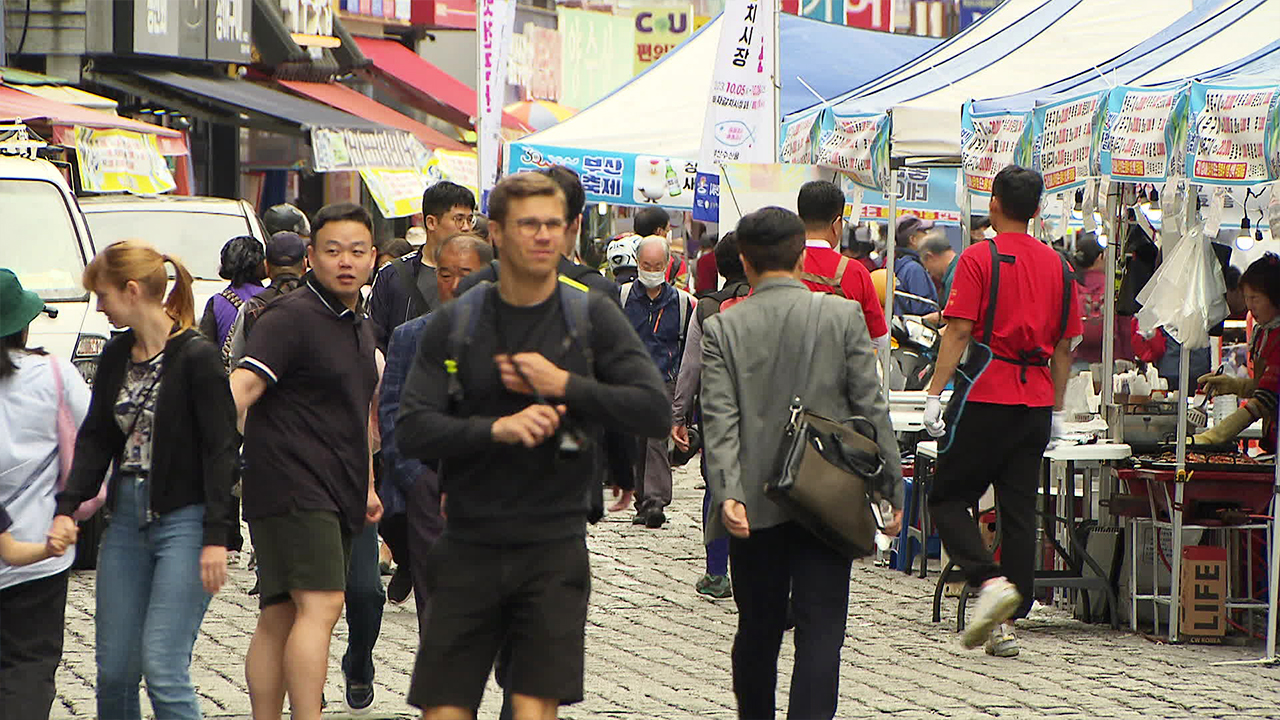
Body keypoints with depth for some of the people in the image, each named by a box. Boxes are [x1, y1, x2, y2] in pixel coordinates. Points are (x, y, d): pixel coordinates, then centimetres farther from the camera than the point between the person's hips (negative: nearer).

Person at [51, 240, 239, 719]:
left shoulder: (197, 357, -11)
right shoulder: (116, 356, 11)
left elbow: (220, 449, -11)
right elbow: (95, 437, 13)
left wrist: (216, 537, -16)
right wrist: (67, 507, -2)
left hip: (184, 520, -7)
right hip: (126, 519, 7)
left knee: (162, 666, -12)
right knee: (113, 669, 6)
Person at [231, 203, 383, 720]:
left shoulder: (359, 327, 20)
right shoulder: (291, 318, -9)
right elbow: (241, 387, -22)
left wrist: (367, 485, 34)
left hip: (337, 494, 9)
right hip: (291, 488, -9)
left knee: (279, 619, 10)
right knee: (320, 606, -18)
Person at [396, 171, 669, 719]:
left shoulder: (591, 318, 2)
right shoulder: (453, 325, 4)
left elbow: (656, 412, -5)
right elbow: (411, 431, -4)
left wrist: (563, 385, -12)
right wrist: (495, 429, -18)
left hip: (554, 548, -1)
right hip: (468, 547, 1)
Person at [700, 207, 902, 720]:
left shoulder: (723, 327, -1)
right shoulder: (843, 316, -3)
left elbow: (720, 421, -10)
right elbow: (871, 407, -3)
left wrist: (728, 494, -16)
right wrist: (892, 486, 4)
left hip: (755, 505, 1)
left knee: (758, 630, 14)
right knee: (820, 631, -3)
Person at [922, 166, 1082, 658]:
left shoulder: (978, 258, -5)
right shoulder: (1058, 265, 11)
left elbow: (959, 331, -12)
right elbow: (1064, 346, 13)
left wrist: (935, 393, -10)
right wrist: (1056, 409, 20)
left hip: (986, 396, -5)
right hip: (1036, 402, 5)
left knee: (948, 498, 4)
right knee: (1019, 511, 6)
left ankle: (991, 582, -18)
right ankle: (1007, 622, 4)